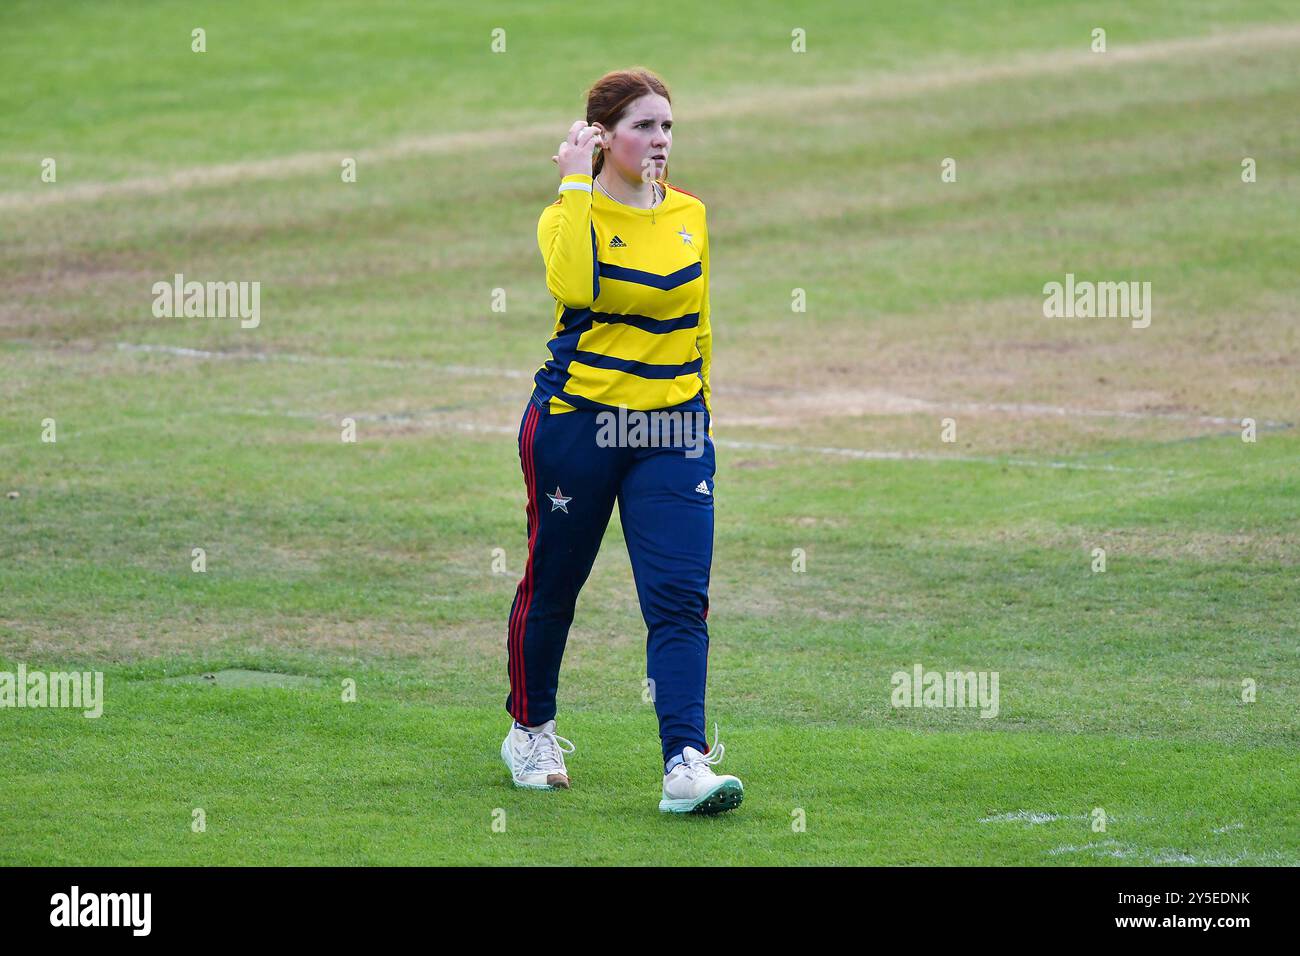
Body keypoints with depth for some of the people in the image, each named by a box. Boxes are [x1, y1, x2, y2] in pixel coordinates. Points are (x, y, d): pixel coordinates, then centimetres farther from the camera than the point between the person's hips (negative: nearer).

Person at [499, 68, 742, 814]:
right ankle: (531, 731, 33)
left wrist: (699, 403, 21)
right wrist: (578, 185, -23)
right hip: (576, 421, -3)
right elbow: (573, 285, -30)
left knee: (680, 597, -11)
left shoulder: (690, 215, 8)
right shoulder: (571, 214, -7)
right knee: (552, 585, 11)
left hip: (672, 431, 3)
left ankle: (686, 764, -18)